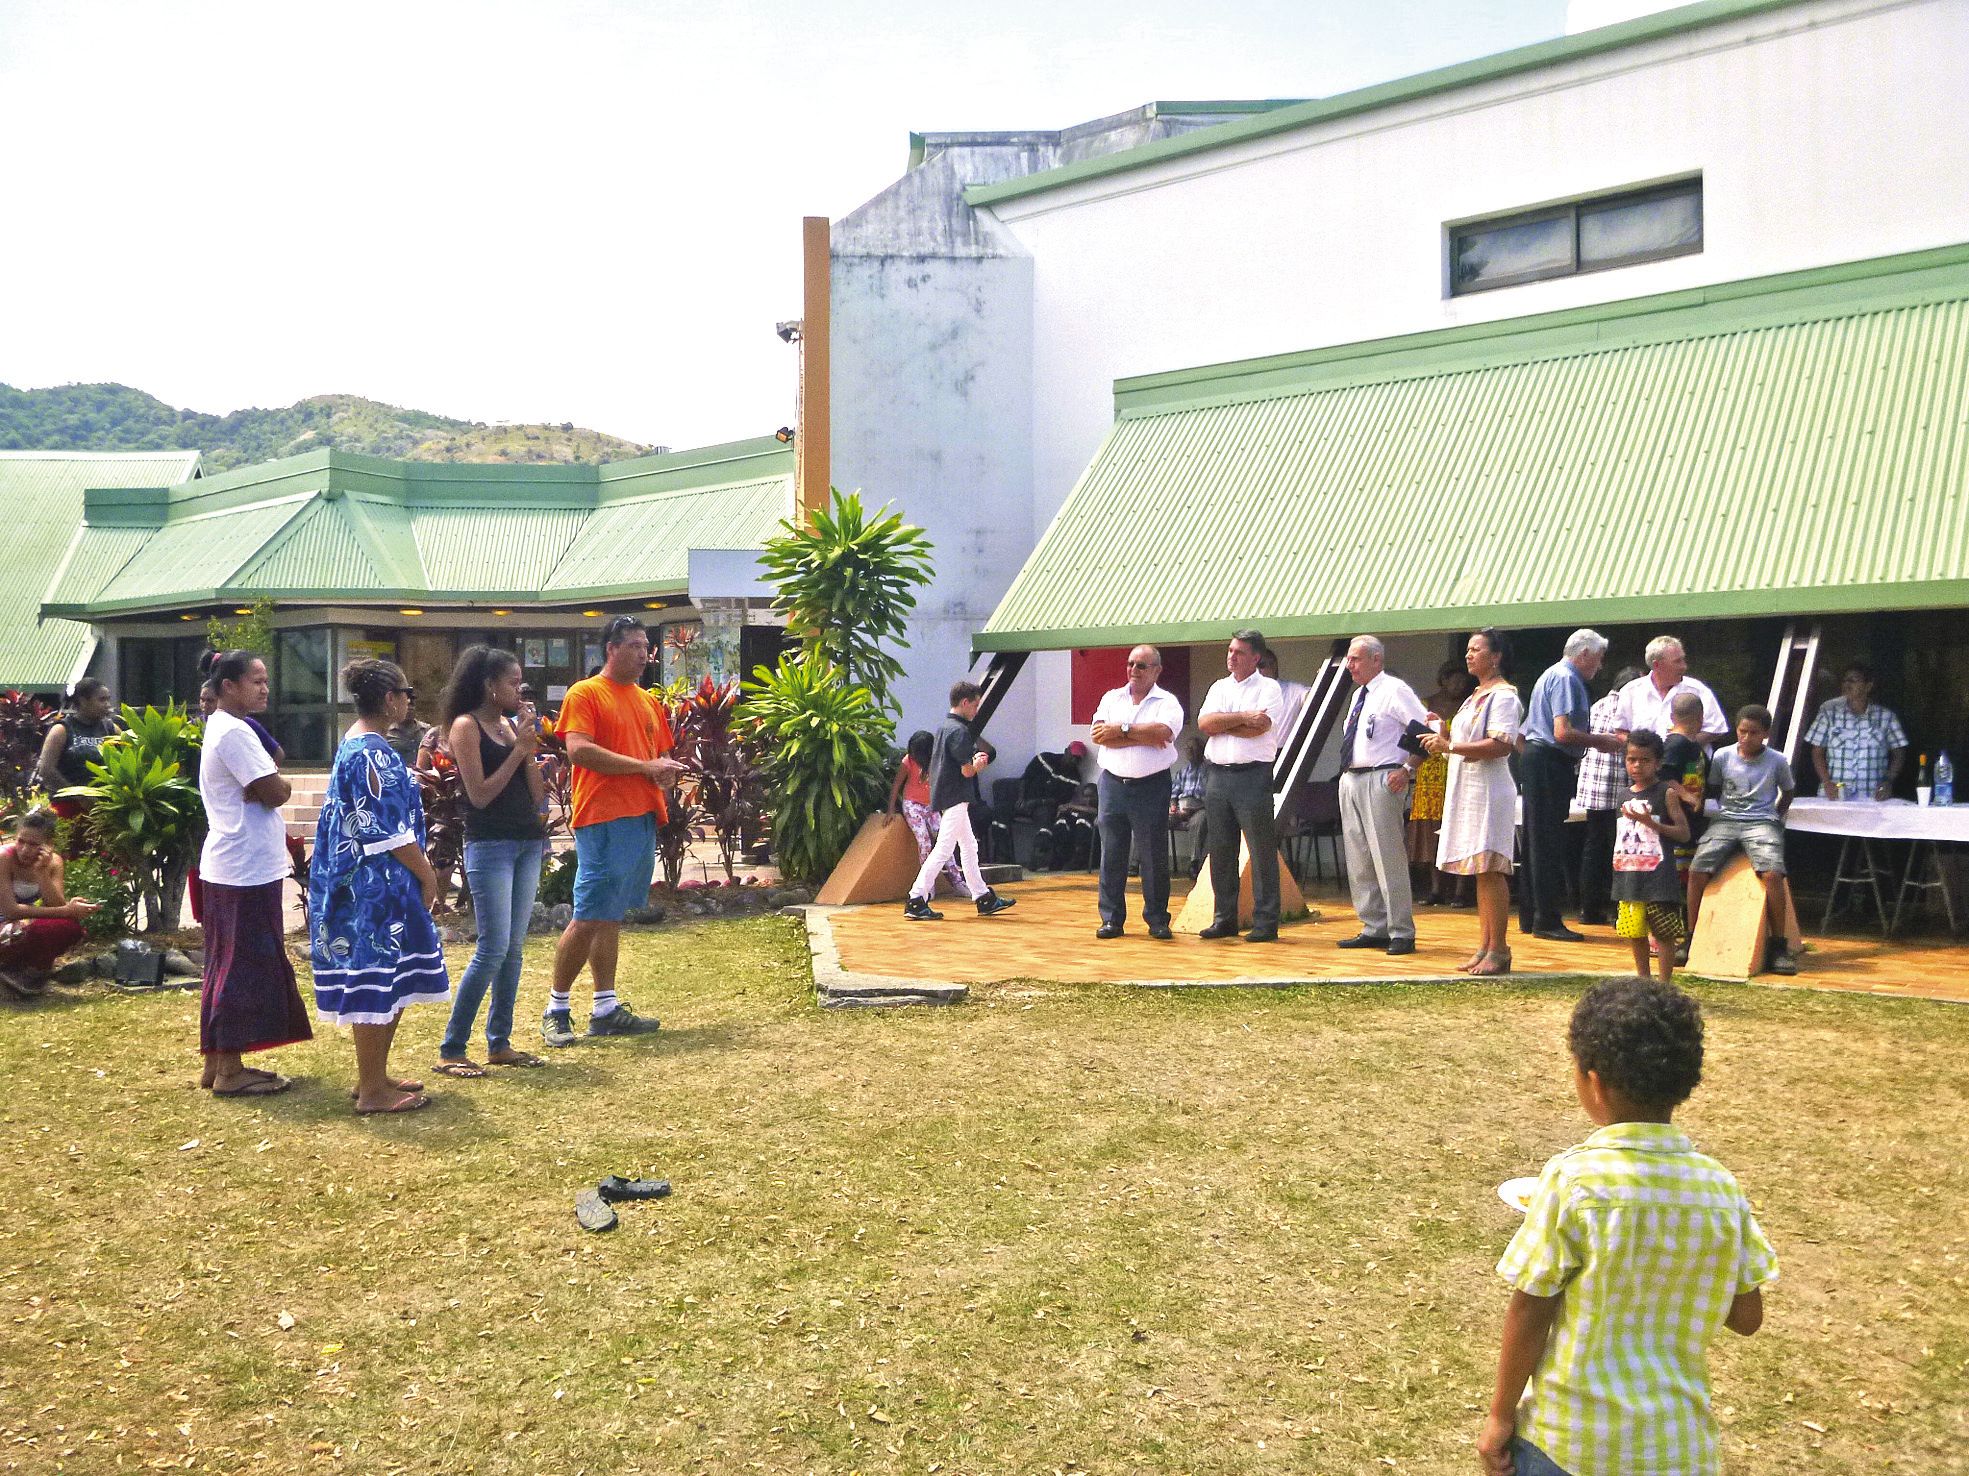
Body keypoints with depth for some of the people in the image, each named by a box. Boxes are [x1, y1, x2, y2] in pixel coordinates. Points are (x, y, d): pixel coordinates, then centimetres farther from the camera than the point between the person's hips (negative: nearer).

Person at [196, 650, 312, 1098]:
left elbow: (268, 788, 12)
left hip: (231, 869, 11)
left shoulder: (221, 728, 16)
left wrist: (269, 784, -9)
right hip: (247, 871, -11)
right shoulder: (234, 732, -16)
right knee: (245, 966, -4)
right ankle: (230, 1071, 2)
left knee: (227, 966, 15)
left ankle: (218, 1062, 22)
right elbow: (276, 793, -21)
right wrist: (280, 783, -1)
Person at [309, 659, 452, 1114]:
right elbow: (389, 830, -19)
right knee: (378, 981, -3)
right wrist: (426, 873, -10)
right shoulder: (374, 753, -18)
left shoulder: (355, 744, 14)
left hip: (365, 885, 10)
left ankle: (374, 1076, 26)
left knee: (389, 982, 17)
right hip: (375, 887, -10)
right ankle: (372, 1090, 4)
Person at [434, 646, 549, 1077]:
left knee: (514, 947, 9)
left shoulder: (513, 724, 12)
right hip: (489, 844, -7)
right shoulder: (466, 726, -7)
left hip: (528, 843, 7)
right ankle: (451, 1050, -3)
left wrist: (529, 748, -2)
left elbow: (536, 795, 9)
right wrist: (518, 749, -12)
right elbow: (480, 795, -14)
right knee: (493, 948, -10)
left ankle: (499, 1044, 17)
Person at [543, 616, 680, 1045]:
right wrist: (644, 766, -16)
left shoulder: (648, 701, 19)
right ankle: (557, 1008, 4)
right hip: (603, 820, -7)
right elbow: (578, 750, -16)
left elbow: (662, 752, 27)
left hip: (642, 817, 7)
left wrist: (667, 770, 2)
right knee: (589, 917, -6)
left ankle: (606, 1008, 16)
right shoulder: (585, 693, -3)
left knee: (611, 916, 12)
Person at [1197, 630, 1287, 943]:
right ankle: (1225, 919, 17)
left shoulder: (1268, 688, 0)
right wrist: (1243, 717, -10)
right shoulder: (1219, 687, 16)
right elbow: (1204, 722, 0)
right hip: (1218, 775, 6)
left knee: (1262, 851, -3)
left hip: (1253, 776, -6)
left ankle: (1266, 922, 1)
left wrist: (1221, 723, -4)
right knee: (1220, 850, 9)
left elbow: (1258, 728, -15)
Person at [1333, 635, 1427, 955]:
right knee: (1358, 860, 10)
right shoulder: (1358, 695, 19)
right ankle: (1373, 929, 18)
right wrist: (1347, 773, 16)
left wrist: (1408, 769, -19)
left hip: (1381, 781, -9)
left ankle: (1402, 933, -3)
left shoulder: (1394, 690, -8)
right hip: (1351, 780, 9)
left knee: (1387, 858, -8)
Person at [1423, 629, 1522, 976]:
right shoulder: (1477, 696, 21)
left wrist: (1450, 746, -21)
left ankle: (1499, 950, -5)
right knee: (1479, 871, 9)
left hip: (1489, 791, -10)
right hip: (1467, 790, 10)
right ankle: (1484, 946, 13)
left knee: (1490, 869, -9)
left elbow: (1501, 744, -22)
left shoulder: (1503, 695, -9)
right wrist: (1444, 736, 11)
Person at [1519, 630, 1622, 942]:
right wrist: (1602, 741, -11)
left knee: (1536, 841, 13)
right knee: (1549, 845, -7)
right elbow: (1563, 732, -22)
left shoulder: (1553, 674, 20)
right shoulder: (1566, 679, -13)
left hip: (1537, 759, 11)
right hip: (1550, 763, -11)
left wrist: (1598, 739, 19)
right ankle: (1548, 920, -5)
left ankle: (1529, 916, 19)